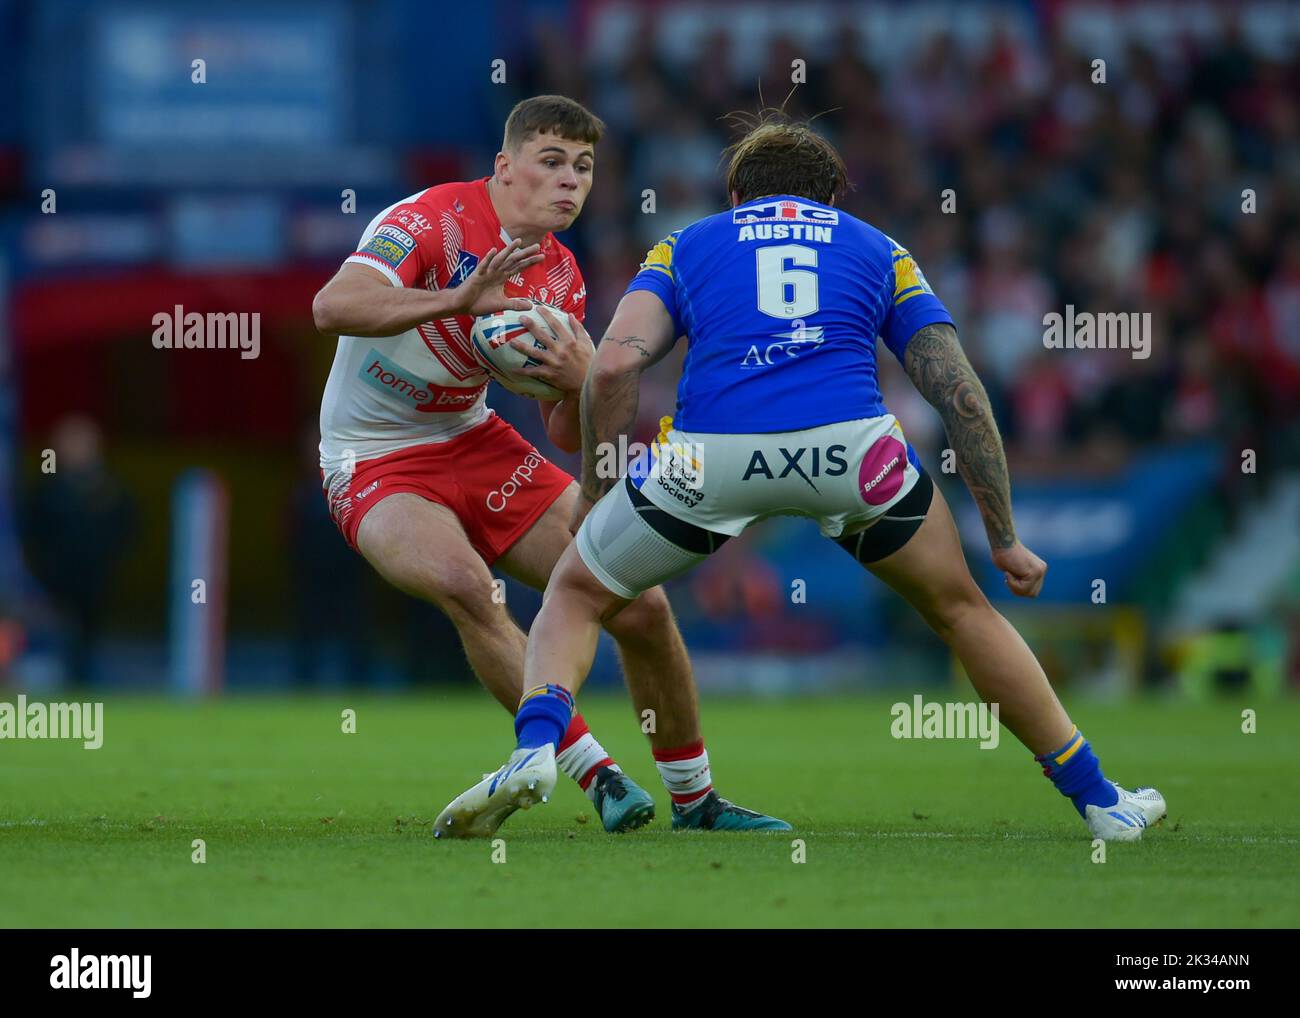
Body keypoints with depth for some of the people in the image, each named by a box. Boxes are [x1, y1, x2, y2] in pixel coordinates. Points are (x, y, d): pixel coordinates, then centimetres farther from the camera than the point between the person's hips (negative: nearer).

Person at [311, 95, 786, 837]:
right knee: (465, 584, -36)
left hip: (476, 443, 7)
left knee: (640, 603, -3)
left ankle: (695, 798, 16)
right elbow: (333, 307, -36)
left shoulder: (561, 279, 2)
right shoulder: (433, 221, -18)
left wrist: (580, 387, -18)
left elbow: (570, 439, 5)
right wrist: (458, 300, -46)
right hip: (375, 463, -7)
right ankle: (598, 775, -30)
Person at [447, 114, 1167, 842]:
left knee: (577, 594, 24)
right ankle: (1099, 799, 29)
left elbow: (615, 366, 8)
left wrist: (593, 491, 20)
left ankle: (535, 748, -2)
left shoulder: (687, 246, 27)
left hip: (711, 454, -1)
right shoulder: (878, 250, 29)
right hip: (850, 447, 1)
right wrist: (1004, 537, 24)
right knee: (958, 607, 26)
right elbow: (960, 392, 19)